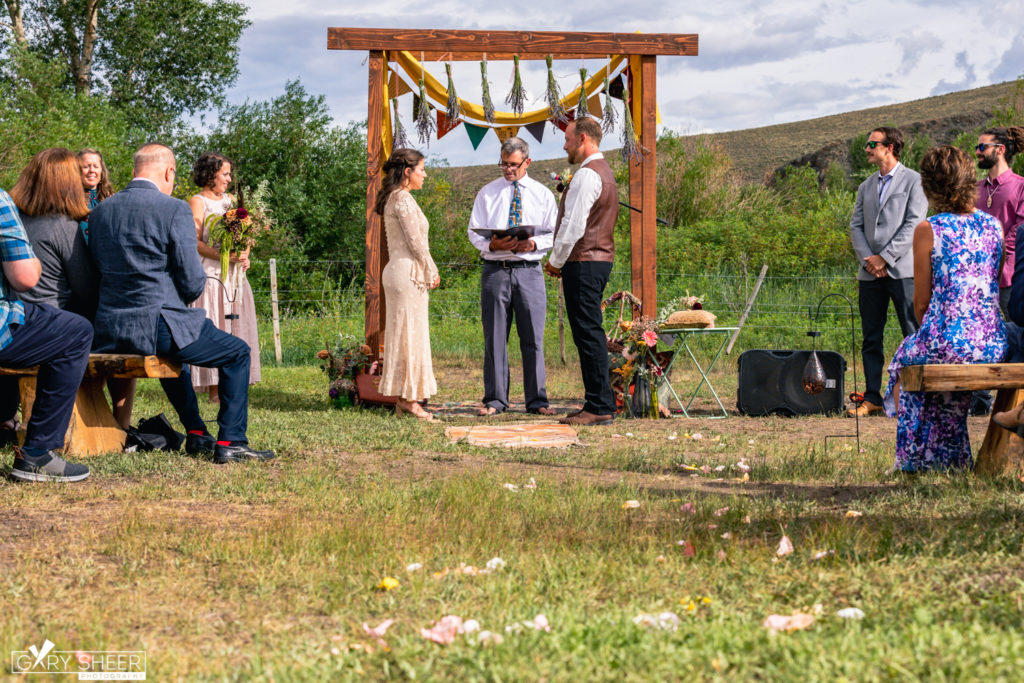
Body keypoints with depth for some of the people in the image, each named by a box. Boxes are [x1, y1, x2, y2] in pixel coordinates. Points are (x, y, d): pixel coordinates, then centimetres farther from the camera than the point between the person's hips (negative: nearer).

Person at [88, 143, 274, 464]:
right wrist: (185, 296, 13)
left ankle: (196, 434, 40)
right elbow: (192, 281, -12)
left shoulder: (100, 211, 9)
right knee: (238, 353, 13)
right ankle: (230, 443, 8)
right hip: (157, 323, -7)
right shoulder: (174, 209, -10)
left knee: (173, 356, 38)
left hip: (109, 330, 7)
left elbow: (98, 270, 17)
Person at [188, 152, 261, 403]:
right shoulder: (198, 202, -2)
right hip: (209, 274, -7)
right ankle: (214, 389, -7)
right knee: (212, 327, -8)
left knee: (235, 328, 3)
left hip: (234, 274, 7)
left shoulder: (231, 201, 18)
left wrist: (244, 256, -1)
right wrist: (223, 256, -23)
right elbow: (194, 241, -11)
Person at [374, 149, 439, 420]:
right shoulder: (403, 200, -14)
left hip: (398, 272, 10)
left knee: (403, 334, 10)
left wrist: (427, 272, 16)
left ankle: (403, 399, 13)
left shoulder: (393, 198, 16)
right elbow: (416, 242, -16)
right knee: (410, 334, -6)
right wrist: (432, 273, -4)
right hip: (409, 273, -10)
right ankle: (409, 398, -2)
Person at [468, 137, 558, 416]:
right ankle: (495, 400, 7)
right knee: (494, 337, 1)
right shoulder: (487, 193, 10)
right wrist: (491, 245, -14)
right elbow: (474, 232, 7)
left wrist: (533, 244, -11)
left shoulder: (543, 195, 11)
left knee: (533, 337, -1)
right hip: (495, 269, 0)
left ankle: (537, 400, 4)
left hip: (529, 270, 0)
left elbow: (554, 234, 9)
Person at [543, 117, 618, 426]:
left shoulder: (587, 175, -14)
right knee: (589, 334, 12)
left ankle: (600, 407, -9)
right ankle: (599, 404, 14)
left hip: (583, 262, -10)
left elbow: (574, 225, -18)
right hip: (600, 259, 10)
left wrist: (556, 260, -6)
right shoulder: (605, 172, 19)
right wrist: (563, 261, 18)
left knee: (588, 334, -9)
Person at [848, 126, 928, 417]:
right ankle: (872, 398, 8)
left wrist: (885, 257, -12)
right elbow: (856, 226, 13)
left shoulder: (913, 181, 0)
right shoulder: (866, 187, 19)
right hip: (870, 273, 6)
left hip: (902, 270, -6)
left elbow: (913, 224, -8)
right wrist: (867, 259, -4)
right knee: (871, 339, 5)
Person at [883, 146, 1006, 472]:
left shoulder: (927, 230, -6)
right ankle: (952, 460, 41)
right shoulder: (994, 226, 7)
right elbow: (996, 288, 16)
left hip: (946, 341, -4)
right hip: (993, 345, 4)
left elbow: (921, 302, -2)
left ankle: (913, 461, 34)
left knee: (904, 359, 27)